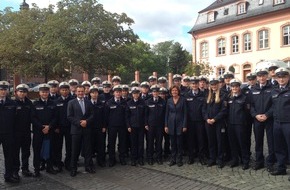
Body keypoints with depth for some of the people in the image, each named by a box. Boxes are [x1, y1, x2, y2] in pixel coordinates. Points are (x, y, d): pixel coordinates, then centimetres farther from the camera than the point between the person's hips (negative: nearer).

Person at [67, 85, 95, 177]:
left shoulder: (88, 103, 10)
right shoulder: (71, 103, 2)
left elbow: (92, 115, 6)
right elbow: (69, 116, -4)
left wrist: (86, 121, -12)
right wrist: (79, 123, -14)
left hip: (87, 129, 2)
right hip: (76, 129, -2)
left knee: (88, 149, 7)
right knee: (75, 150, 3)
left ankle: (88, 166, 19)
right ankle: (73, 168, 15)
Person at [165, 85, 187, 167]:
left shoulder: (182, 100, -3)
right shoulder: (169, 101, 5)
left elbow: (185, 113, -3)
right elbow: (166, 113, 7)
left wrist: (184, 125, -8)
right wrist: (166, 125, 1)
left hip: (180, 124, -2)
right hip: (171, 124, 3)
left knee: (179, 143, 2)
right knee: (172, 143, 8)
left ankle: (179, 160, 14)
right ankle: (173, 159, 18)